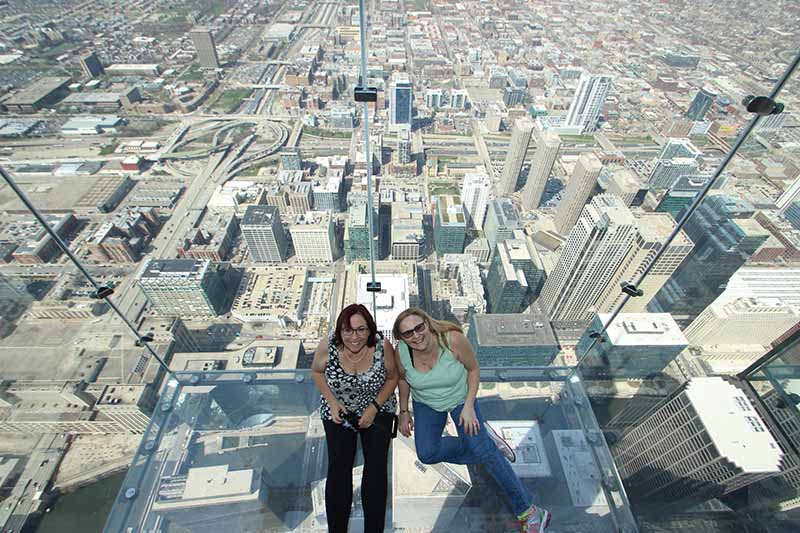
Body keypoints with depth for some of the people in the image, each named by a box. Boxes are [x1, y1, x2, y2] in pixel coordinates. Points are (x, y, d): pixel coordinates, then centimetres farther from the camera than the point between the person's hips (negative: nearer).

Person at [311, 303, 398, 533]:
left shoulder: (382, 346, -26)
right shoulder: (328, 346, -24)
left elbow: (392, 377, -8)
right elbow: (317, 371, -3)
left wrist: (374, 407, -16)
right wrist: (332, 401, -13)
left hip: (377, 409, 0)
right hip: (338, 411, 1)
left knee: (376, 469, -4)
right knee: (338, 469, -3)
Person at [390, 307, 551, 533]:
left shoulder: (453, 339, -35)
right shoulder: (401, 352, -26)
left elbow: (474, 369, -16)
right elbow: (403, 378, -2)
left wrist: (469, 406, -19)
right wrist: (404, 411, 3)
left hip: (460, 398, -3)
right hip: (425, 404, 4)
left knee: (482, 450, -10)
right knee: (427, 454, -5)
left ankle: (527, 511, 8)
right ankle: (485, 440, 9)